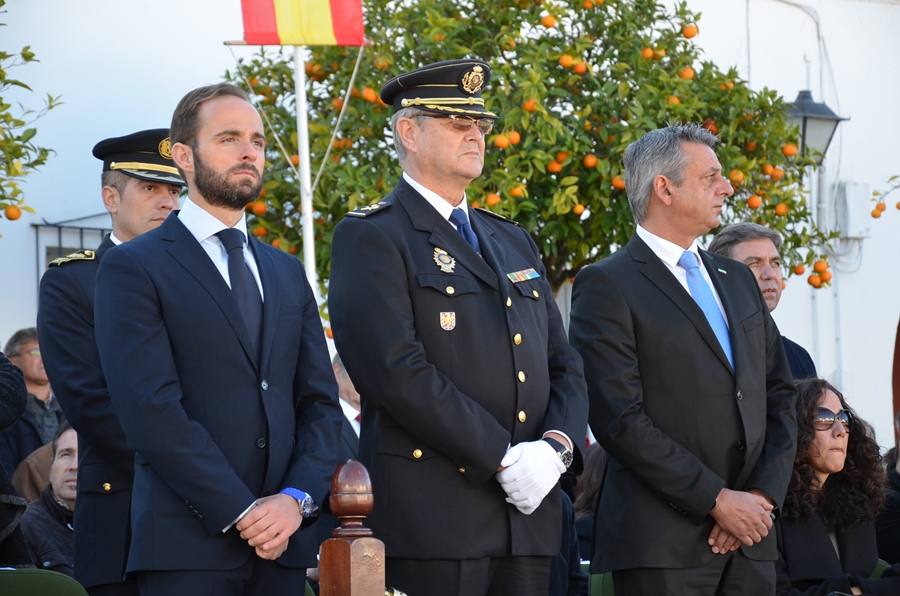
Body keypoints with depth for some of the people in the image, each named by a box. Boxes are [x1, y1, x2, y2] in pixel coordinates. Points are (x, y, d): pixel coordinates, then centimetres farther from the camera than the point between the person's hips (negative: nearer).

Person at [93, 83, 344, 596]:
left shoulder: (287, 273, 19)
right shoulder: (132, 269, -1)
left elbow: (321, 403, 13)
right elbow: (152, 410, -11)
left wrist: (298, 498, -5)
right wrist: (241, 512, -15)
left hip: (284, 547, 5)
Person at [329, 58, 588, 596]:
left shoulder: (513, 242, 22)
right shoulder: (371, 238, -2)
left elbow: (564, 366, 17)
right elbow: (397, 370, -14)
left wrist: (557, 446, -4)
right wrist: (503, 458, -15)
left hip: (528, 518, 7)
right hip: (430, 518, -6)